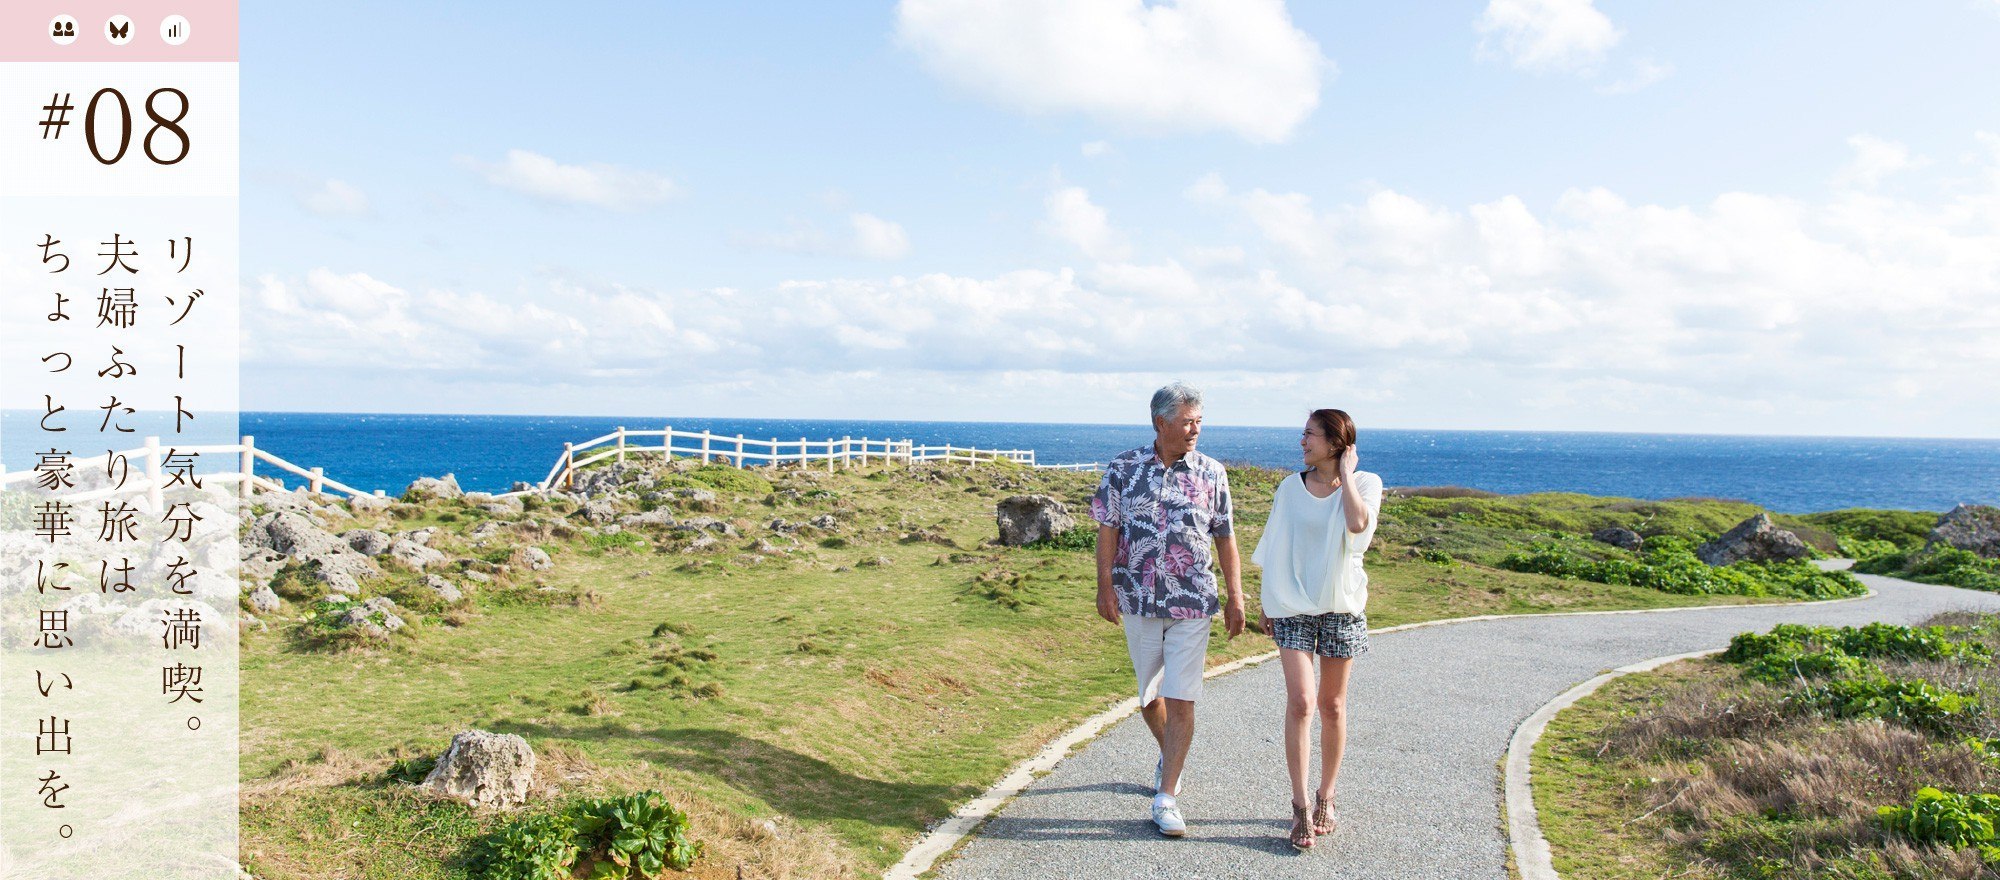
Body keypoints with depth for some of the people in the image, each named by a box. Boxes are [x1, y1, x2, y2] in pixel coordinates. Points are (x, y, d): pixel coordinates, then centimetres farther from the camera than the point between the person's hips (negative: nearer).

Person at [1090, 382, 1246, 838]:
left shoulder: (1211, 473, -1)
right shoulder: (1123, 468, -2)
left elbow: (1225, 538, 4)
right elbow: (1108, 529, 1)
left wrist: (1235, 597, 2)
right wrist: (1105, 587, -5)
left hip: (1192, 602, -1)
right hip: (1138, 599, 1)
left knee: (1181, 700, -6)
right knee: (1148, 695, 15)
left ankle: (1166, 797, 0)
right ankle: (1170, 756, 42)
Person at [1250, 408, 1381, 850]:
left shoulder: (1365, 483, -3)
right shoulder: (1292, 487, 3)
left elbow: (1358, 523, -25)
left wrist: (1345, 472, -14)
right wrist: (1269, 603, 11)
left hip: (1342, 607, 0)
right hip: (1293, 608, 1)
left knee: (1332, 705, 9)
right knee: (1300, 701, -12)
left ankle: (1325, 798, 25)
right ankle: (1300, 806, -5)